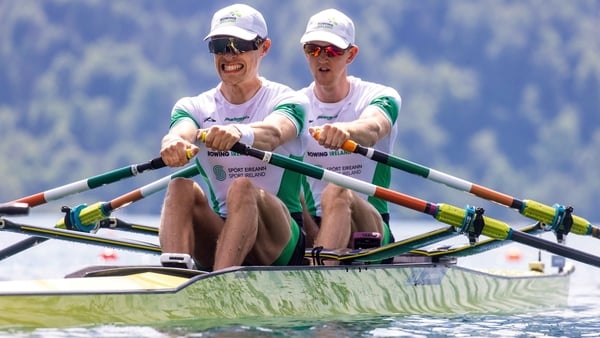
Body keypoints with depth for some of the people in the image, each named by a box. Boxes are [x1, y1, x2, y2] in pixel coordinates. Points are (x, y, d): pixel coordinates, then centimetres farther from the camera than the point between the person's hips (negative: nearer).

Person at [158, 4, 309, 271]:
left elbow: (273, 133, -22)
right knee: (180, 187, -26)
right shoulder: (193, 107, 13)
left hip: (280, 243, -3)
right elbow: (180, 133, -13)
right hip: (216, 239, 3)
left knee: (243, 188, -33)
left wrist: (240, 133, -47)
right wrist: (174, 144, -40)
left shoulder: (287, 101, 3)